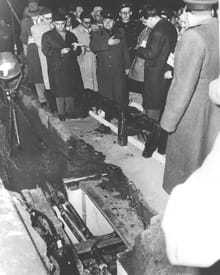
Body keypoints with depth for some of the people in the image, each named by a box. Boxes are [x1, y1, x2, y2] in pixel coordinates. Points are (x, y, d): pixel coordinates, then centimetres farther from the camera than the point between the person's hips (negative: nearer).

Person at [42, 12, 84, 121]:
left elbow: (78, 52, 18)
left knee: (72, 90, 4)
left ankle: (70, 111, 17)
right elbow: (46, 51, -7)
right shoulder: (47, 36, 4)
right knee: (60, 91, -5)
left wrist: (75, 48, -6)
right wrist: (60, 52, -16)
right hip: (57, 69, -4)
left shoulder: (71, 35, 17)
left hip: (71, 68, 4)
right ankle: (61, 113, 6)